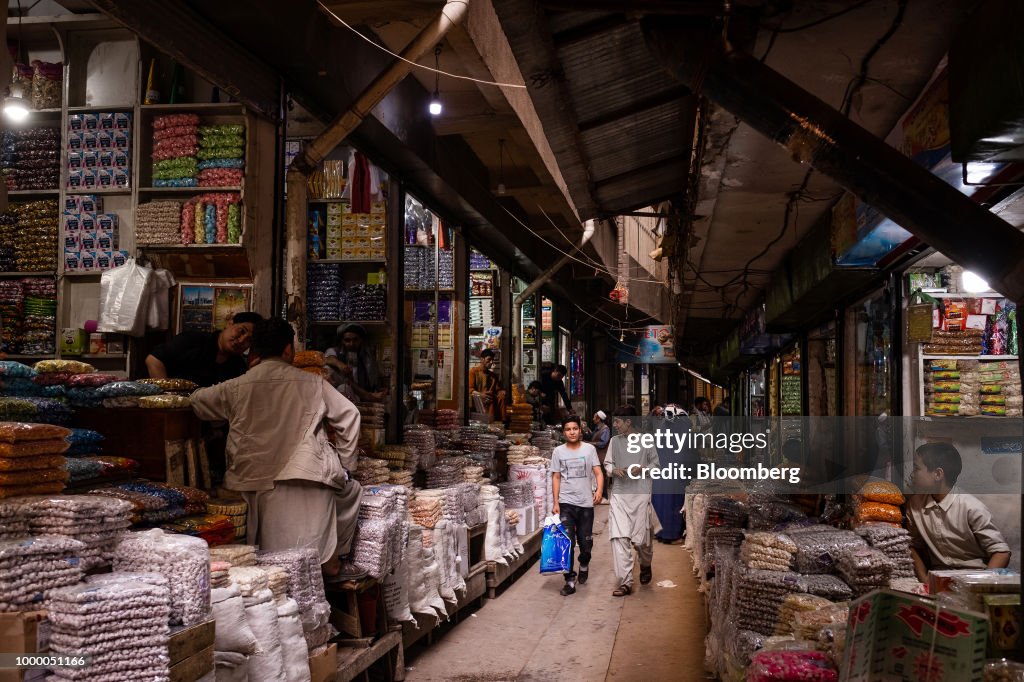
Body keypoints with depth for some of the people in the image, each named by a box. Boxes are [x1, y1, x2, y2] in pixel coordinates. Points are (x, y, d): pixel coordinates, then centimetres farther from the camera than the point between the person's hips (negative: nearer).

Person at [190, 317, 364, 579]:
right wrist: (344, 465, 13)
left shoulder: (237, 387, 7)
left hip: (261, 482, 2)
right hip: (312, 479, -1)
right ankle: (330, 556, 23)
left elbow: (198, 401, 23)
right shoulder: (312, 384, 2)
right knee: (350, 489, 25)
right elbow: (349, 415, 3)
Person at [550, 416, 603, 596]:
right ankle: (570, 581, -2)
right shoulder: (558, 451, 3)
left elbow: (598, 472, -1)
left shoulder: (589, 449, 3)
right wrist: (555, 503, -1)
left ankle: (584, 566, 40)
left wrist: (599, 489, -20)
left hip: (586, 502, 1)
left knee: (586, 542, 10)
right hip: (566, 503, 0)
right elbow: (556, 478, 5)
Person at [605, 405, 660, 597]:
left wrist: (642, 470, -12)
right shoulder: (615, 441, 6)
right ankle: (625, 582, -4)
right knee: (619, 537, -9)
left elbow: (655, 463, 6)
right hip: (619, 494, 2)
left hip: (641, 494, -2)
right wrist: (614, 470, -9)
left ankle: (646, 566, 38)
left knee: (641, 539, 4)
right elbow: (607, 463, 12)